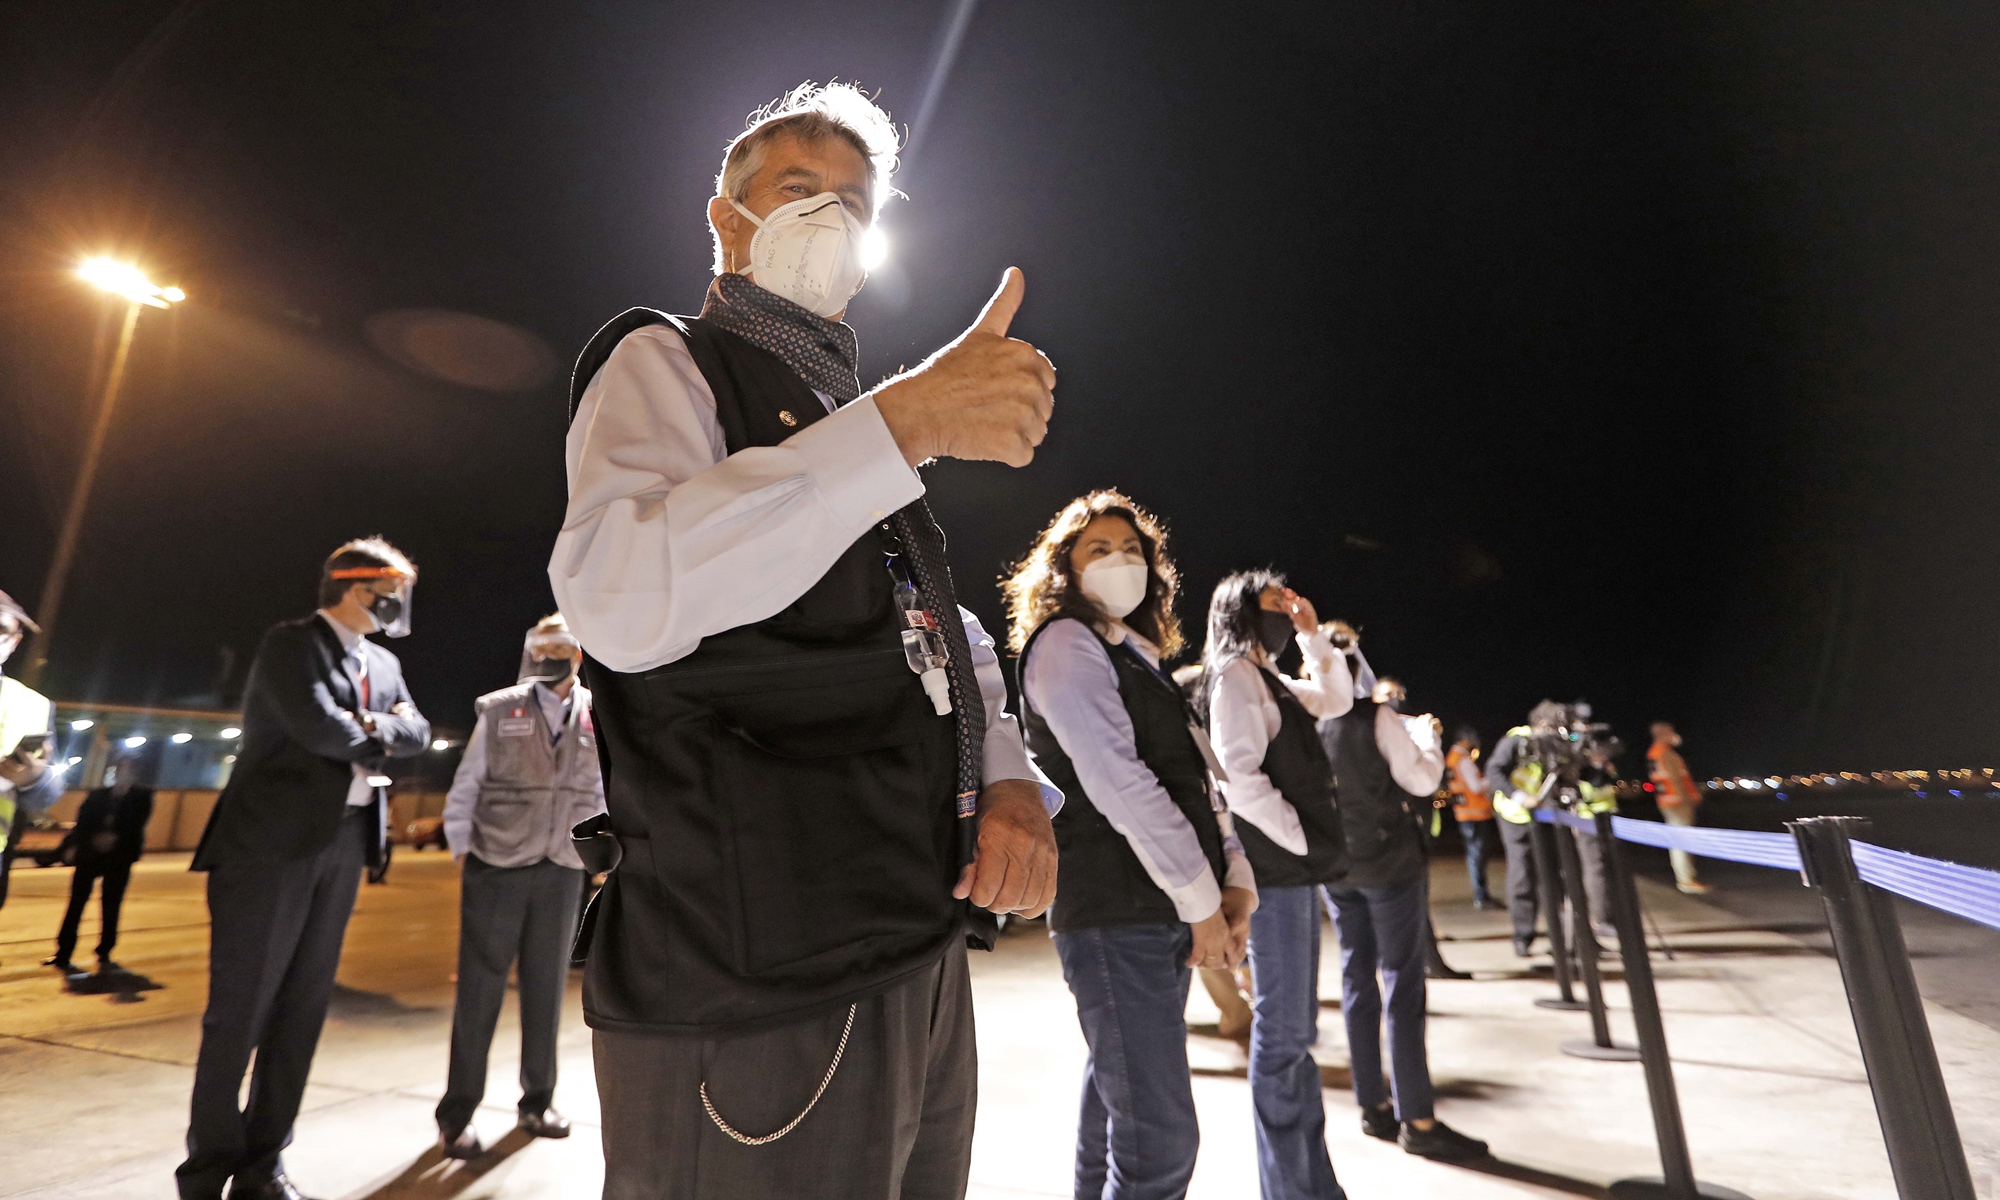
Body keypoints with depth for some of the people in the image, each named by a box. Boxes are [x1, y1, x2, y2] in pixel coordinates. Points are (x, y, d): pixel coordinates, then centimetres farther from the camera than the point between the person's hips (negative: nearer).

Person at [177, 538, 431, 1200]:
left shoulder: (383, 664, 16)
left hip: (344, 843, 7)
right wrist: (376, 740, -4)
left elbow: (418, 732, 8)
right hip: (274, 840, -7)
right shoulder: (290, 642, -6)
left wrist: (373, 727, -9)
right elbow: (318, 725, -19)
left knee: (302, 1008, 10)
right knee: (240, 1006, 0)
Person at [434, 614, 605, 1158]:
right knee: (480, 989, 5)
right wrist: (461, 852, -4)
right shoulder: (498, 711, -3)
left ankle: (536, 1102, 27)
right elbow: (463, 789, 0)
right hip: (497, 867, -2)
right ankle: (456, 1113, 21)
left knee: (546, 989, 12)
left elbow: (604, 796, 6)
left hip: (562, 872, 2)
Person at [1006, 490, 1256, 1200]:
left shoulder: (1141, 658, 18)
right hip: (1114, 916, -8)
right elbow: (1118, 783, -16)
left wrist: (1235, 878, 2)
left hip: (1166, 916, 8)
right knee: (1160, 1141, -6)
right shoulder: (1063, 642, -7)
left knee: (1117, 1108, 17)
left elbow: (1196, 780, 15)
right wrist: (1203, 902, -13)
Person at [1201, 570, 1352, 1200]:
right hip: (1274, 869, -10)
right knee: (1282, 1035, -2)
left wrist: (1314, 635, 18)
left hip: (1296, 868, 10)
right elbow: (1239, 776, -20)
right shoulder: (1235, 673, -10)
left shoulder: (1268, 677, 18)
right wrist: (1299, 838, -14)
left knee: (1297, 1031, 15)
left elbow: (1336, 699, 27)